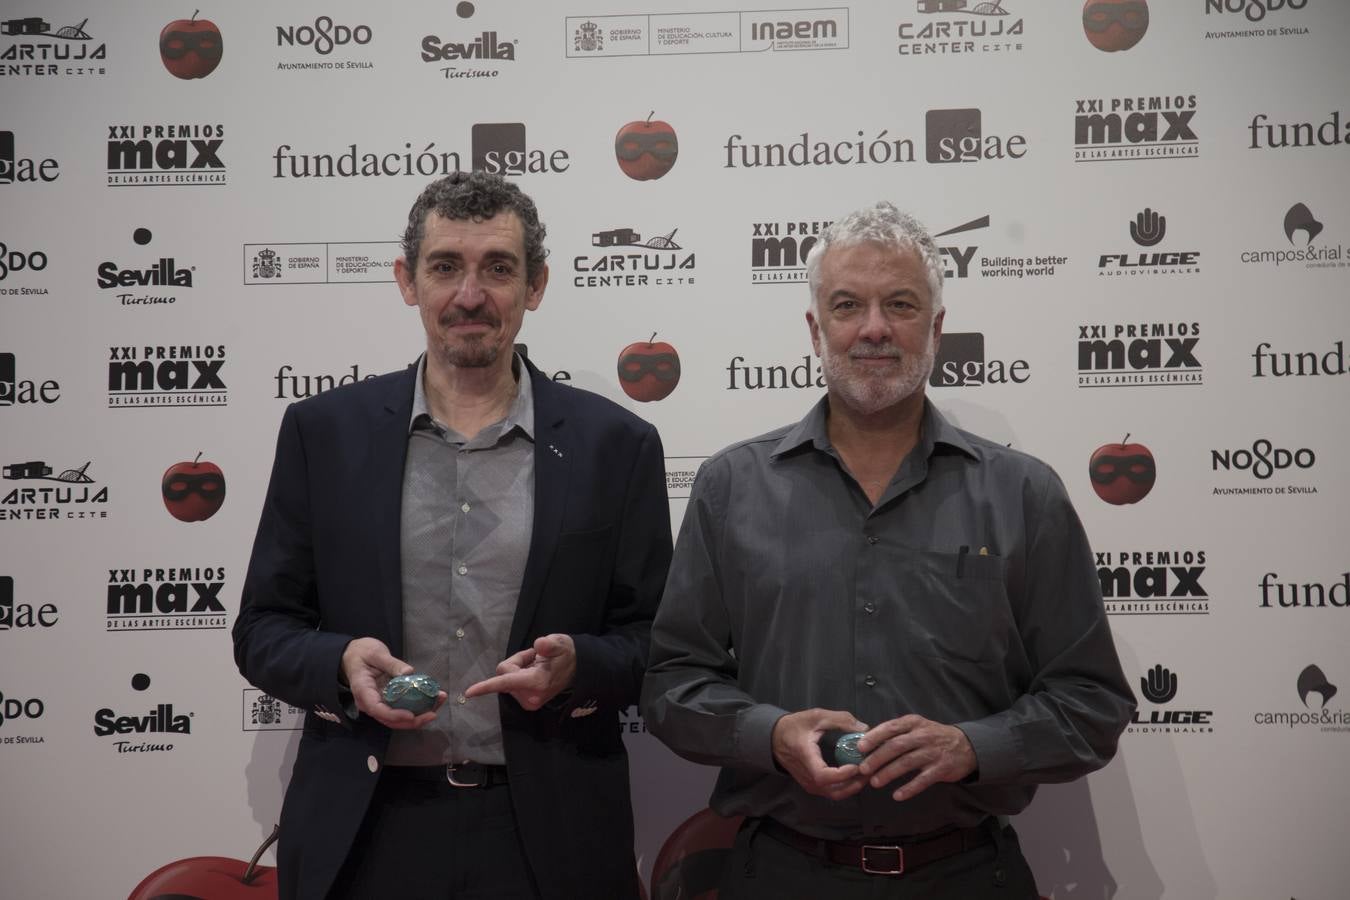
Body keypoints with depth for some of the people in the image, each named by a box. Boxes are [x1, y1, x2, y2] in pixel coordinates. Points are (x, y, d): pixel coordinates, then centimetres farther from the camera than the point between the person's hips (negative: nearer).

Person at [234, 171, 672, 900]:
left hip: (550, 836, 0)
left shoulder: (614, 444, -1)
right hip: (365, 833, 1)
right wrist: (342, 663, -16)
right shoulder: (323, 430, 1)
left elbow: (656, 644, 2)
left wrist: (577, 665, -18)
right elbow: (263, 629, 4)